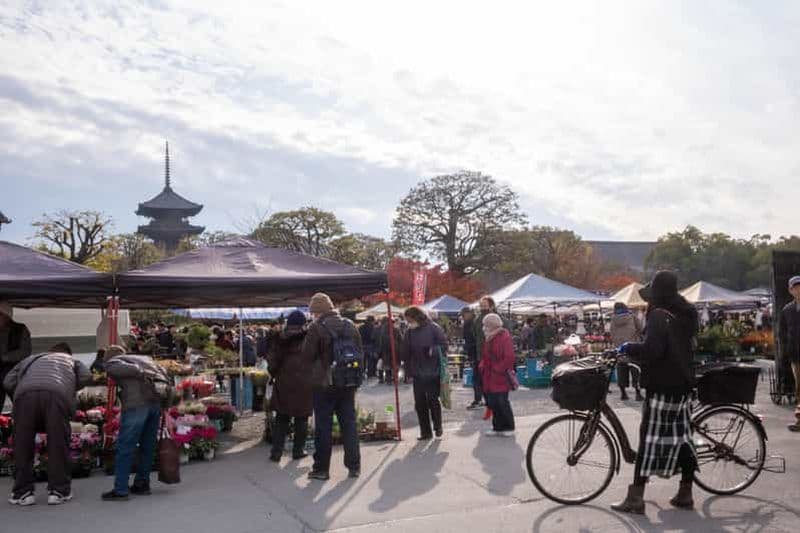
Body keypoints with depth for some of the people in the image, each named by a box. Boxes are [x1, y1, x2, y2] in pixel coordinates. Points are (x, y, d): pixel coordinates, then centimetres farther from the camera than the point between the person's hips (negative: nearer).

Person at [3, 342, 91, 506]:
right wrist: (71, 389, 32)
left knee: (23, 445, 11)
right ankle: (58, 491, 10)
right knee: (58, 445, 7)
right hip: (57, 394, -1)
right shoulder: (72, 361, 38)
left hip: (26, 394, 1)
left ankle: (23, 492, 14)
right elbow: (86, 377, 18)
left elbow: (8, 382, 27)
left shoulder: (30, 359, 41)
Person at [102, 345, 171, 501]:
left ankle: (120, 490, 3)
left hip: (137, 402, -6)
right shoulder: (144, 358, 30)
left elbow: (129, 369, -7)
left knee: (125, 447, 2)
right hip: (158, 399, 6)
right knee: (148, 446, 17)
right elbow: (162, 372, 18)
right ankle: (142, 484, 25)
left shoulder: (111, 363, 14)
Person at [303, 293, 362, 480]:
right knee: (349, 424, 11)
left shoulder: (316, 328, -12)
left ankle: (321, 468, 9)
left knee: (323, 426, 4)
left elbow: (307, 355, -11)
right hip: (348, 384, 5)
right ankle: (354, 466, 15)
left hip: (324, 384, -4)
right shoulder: (350, 325, 4)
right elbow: (360, 352, 9)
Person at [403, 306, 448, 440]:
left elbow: (444, 345, -8)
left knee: (433, 400, 1)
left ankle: (437, 426, 23)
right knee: (420, 403, 5)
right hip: (417, 373, 5)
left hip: (433, 372, -5)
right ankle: (425, 431, 17)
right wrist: (409, 369, 6)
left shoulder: (433, 328, -8)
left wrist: (432, 350, -23)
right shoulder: (410, 332, 6)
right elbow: (407, 352, 10)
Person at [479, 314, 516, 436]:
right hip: (489, 377, 8)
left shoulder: (504, 337, -11)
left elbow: (509, 357, -17)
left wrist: (499, 369, -16)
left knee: (502, 402, -4)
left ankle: (509, 427, 9)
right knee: (492, 403, 9)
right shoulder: (488, 338, 14)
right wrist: (483, 365, 8)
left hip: (501, 377, -8)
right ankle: (498, 427, 18)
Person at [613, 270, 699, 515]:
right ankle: (685, 494, 20)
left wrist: (628, 348, -11)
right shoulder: (686, 314, 11)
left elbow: (652, 350, -26)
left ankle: (635, 498, -2)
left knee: (650, 438, -5)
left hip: (662, 387, -8)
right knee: (683, 437, 13)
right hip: (683, 384, 8)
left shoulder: (659, 315, -15)